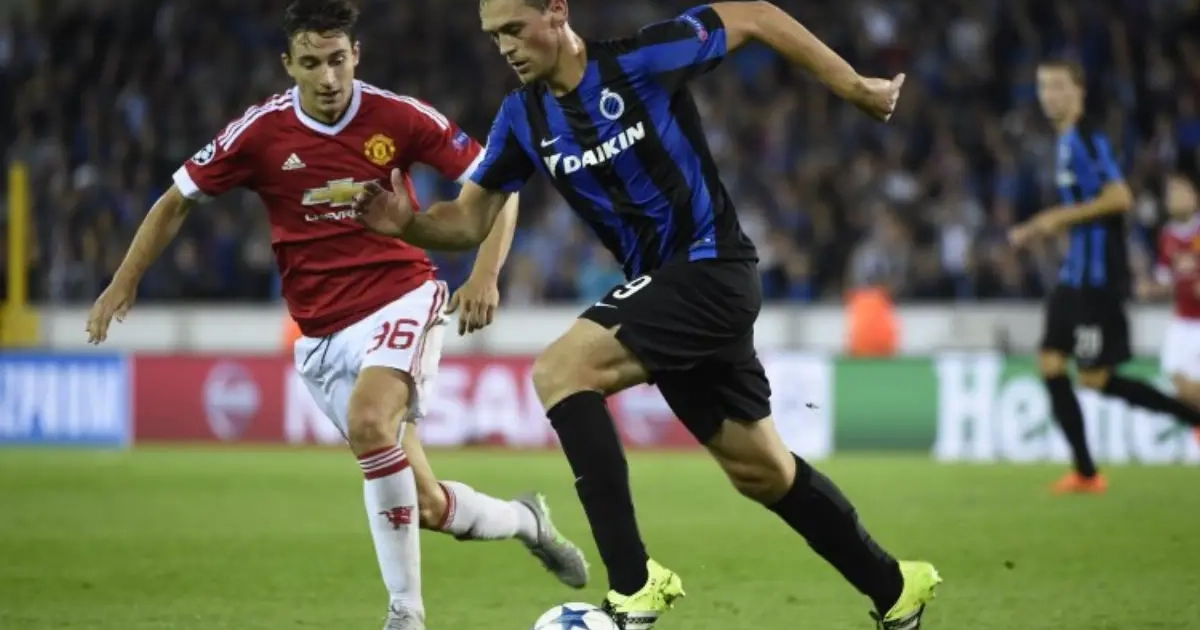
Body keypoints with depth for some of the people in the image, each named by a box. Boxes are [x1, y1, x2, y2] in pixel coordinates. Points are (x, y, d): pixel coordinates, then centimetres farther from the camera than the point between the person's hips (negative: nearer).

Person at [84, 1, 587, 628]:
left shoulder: (398, 117, -10)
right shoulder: (261, 132, -6)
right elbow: (177, 200, 7)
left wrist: (484, 276, -14)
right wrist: (123, 282, 1)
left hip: (401, 299, -2)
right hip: (322, 333, 3)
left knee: (369, 423, -33)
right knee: (425, 505, 0)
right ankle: (524, 519, 34)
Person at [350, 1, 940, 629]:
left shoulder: (641, 59, -15)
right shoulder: (522, 118, 3)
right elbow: (470, 219, 4)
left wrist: (854, 88, -4)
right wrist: (406, 223, -18)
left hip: (712, 267, -8)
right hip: (663, 286, 8)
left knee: (560, 371, -23)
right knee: (759, 470, 15)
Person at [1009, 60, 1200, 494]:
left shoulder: (1088, 139, -13)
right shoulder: (1066, 141, 16)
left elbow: (1119, 198, -23)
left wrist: (1061, 217, -17)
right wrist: (1040, 229, 16)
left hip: (1098, 278, -10)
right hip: (1076, 275, 10)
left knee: (1095, 378, -7)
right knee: (1050, 363, 3)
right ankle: (1085, 472, 6)